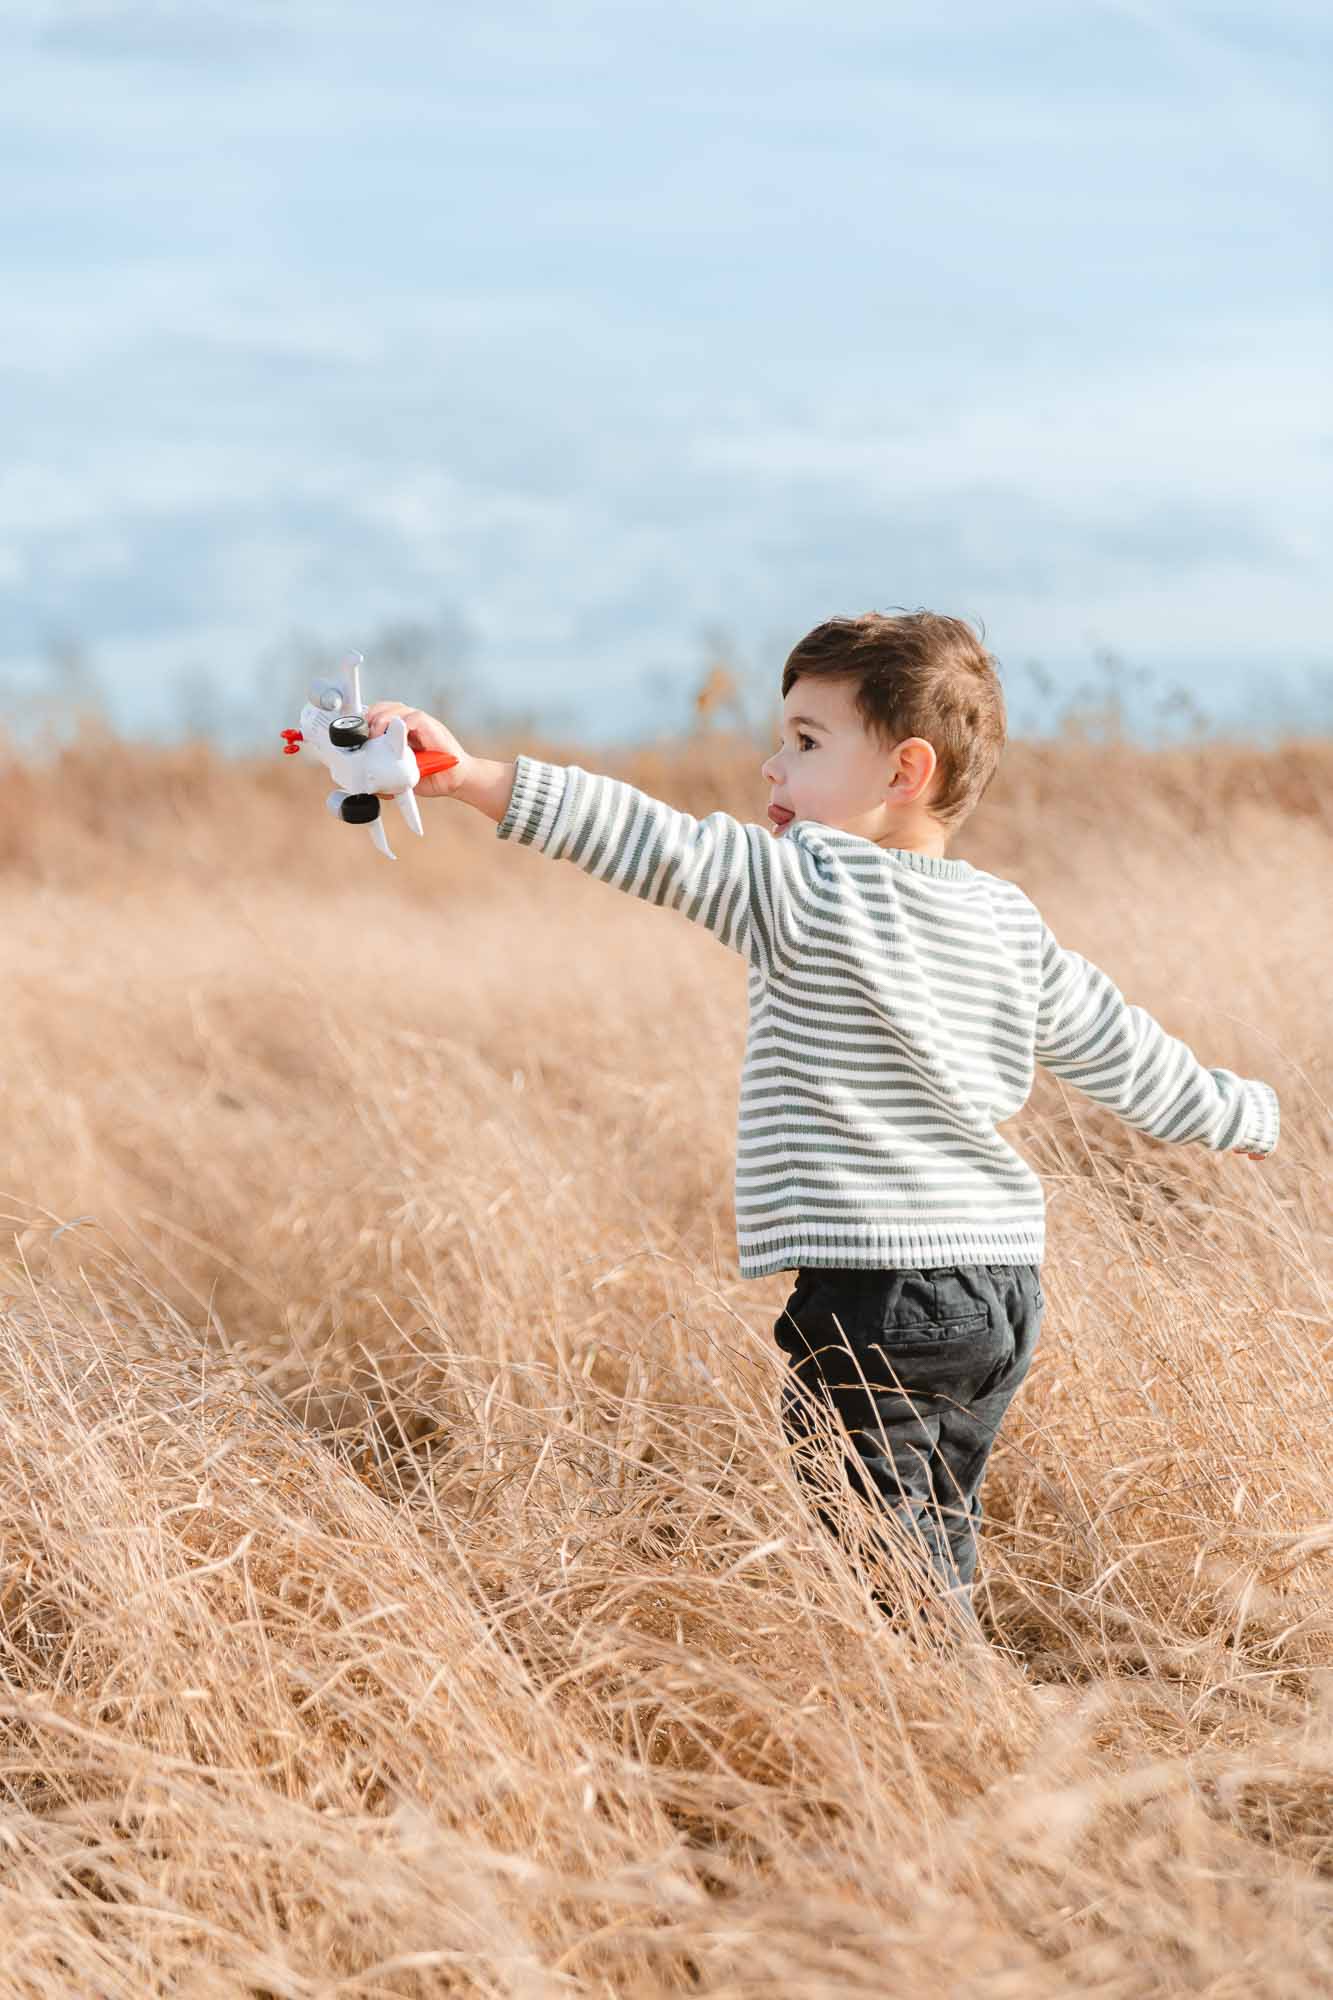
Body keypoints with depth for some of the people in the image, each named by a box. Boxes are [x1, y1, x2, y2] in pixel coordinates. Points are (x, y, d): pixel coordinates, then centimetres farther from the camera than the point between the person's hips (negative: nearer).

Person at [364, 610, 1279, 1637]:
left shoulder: (812, 887, -11)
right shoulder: (1012, 923, 11)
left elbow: (663, 849, -21)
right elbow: (1124, 1050, 19)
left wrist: (472, 775, -25)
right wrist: (1241, 1112, 38)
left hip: (875, 1293, -8)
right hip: (1000, 1286, 8)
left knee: (892, 1578, -6)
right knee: (936, 1556, 18)